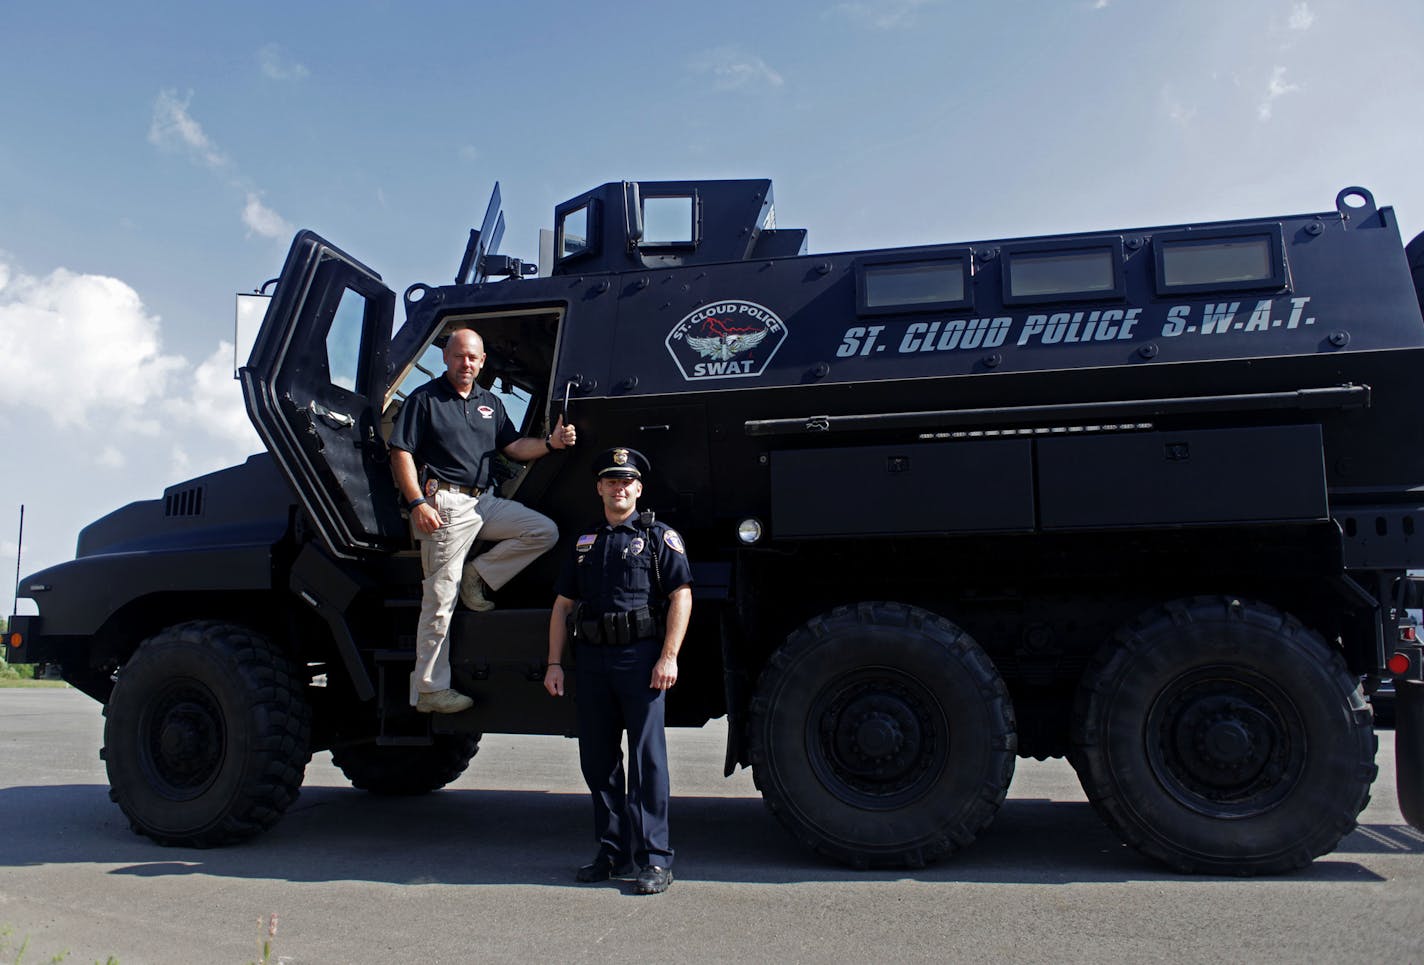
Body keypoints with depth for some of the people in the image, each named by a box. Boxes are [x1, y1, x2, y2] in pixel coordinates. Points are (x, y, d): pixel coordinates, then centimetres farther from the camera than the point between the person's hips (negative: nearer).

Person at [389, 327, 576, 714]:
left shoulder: (490, 402, 19)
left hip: (485, 501, 7)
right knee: (441, 598, -6)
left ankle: (479, 575, 3)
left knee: (544, 531, -5)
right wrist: (417, 503, -16)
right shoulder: (424, 398, 1)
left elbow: (514, 446, 15)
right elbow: (401, 454, -5)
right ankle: (429, 690, 0)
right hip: (445, 503, -6)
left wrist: (551, 443, -4)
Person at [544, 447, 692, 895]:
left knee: (647, 757, -5)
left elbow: (681, 597, -5)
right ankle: (613, 850, 21)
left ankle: (655, 858, 1)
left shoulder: (658, 536, 3)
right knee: (598, 760, 9)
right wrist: (554, 663, 9)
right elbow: (563, 605, 17)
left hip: (640, 656, -5)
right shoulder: (584, 542, 18)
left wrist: (668, 657, -15)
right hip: (592, 657, 5)